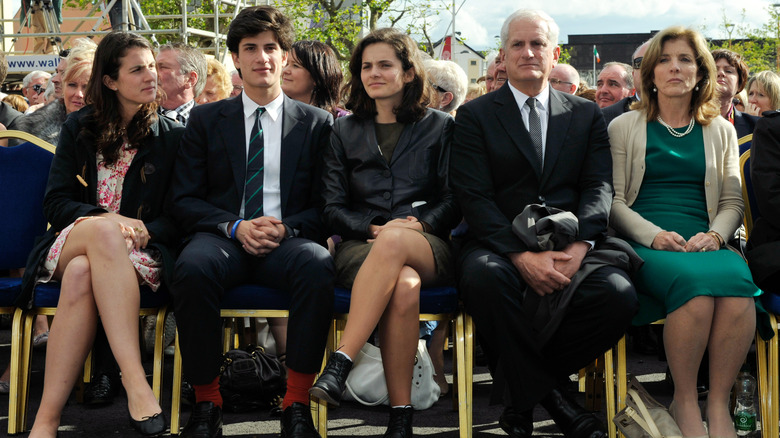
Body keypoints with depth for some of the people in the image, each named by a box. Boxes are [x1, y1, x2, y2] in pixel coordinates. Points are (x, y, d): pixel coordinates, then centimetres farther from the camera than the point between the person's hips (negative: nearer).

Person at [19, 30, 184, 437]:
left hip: (139, 252, 0)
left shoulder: (171, 137, 10)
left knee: (81, 275, -37)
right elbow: (56, 202, 5)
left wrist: (145, 231, -16)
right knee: (103, 230, -38)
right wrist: (104, 219, -15)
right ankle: (135, 380, -48)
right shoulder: (79, 128, 14)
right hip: (71, 241, 1)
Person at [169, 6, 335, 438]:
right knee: (192, 268, -36)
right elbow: (185, 200, 8)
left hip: (287, 241, 0)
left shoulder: (317, 123, 14)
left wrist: (286, 227, -12)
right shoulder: (206, 120, 15)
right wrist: (234, 226, -11)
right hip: (224, 237, 1)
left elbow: (325, 206, 10)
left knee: (318, 266, -36)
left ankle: (297, 403, -26)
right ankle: (206, 401, -20)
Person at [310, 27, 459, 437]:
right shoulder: (345, 131, 18)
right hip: (362, 245, 1)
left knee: (394, 243, -40)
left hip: (428, 246, 0)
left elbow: (453, 200, 8)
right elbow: (333, 207, 10)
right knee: (405, 285, -38)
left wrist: (419, 224, -12)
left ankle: (339, 364, -45)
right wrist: (375, 228, -9)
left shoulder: (439, 127, 15)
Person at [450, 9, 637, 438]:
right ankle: (545, 393, -16)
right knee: (483, 276, -37)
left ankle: (523, 387, -6)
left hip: (569, 248, 2)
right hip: (499, 246, -2)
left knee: (618, 292, -28)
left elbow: (599, 187, 5)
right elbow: (473, 196, -3)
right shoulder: (474, 115, 9)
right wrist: (522, 256, -18)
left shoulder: (586, 114, 17)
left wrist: (579, 245, -16)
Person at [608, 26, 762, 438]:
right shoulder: (625, 127, 13)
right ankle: (684, 402, -19)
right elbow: (613, 200, 6)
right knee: (694, 282, -36)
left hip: (705, 244, 2)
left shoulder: (721, 131, 21)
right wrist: (653, 234, -12)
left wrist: (714, 235, -6)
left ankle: (718, 404, -21)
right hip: (645, 245, -2)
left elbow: (732, 201, 16)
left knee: (737, 282, -34)